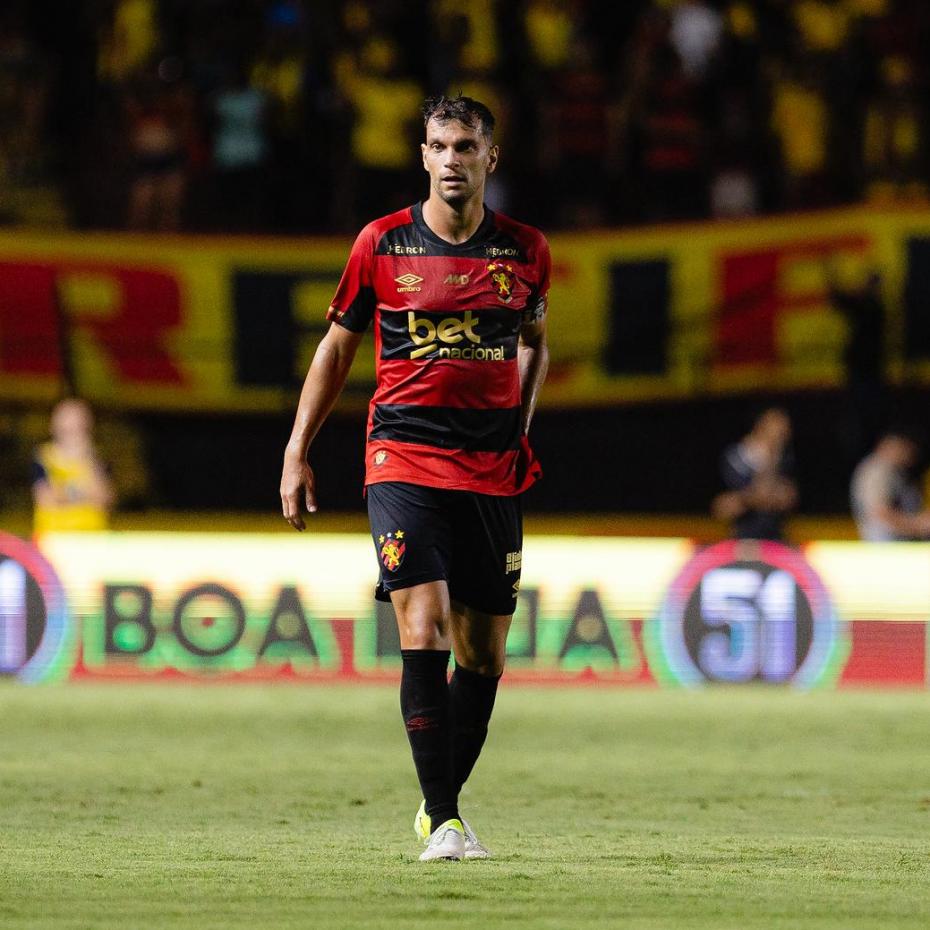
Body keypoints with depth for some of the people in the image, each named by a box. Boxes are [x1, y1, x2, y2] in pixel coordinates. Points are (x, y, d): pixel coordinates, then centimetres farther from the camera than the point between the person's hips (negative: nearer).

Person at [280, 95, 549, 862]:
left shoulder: (525, 250, 5)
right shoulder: (383, 244, 0)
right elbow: (337, 346, 10)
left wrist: (521, 422, 9)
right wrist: (297, 453, 8)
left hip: (492, 467, 3)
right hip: (404, 455, -3)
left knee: (484, 652, 4)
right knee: (424, 627, -17)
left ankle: (441, 804, 23)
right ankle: (442, 821, -16)